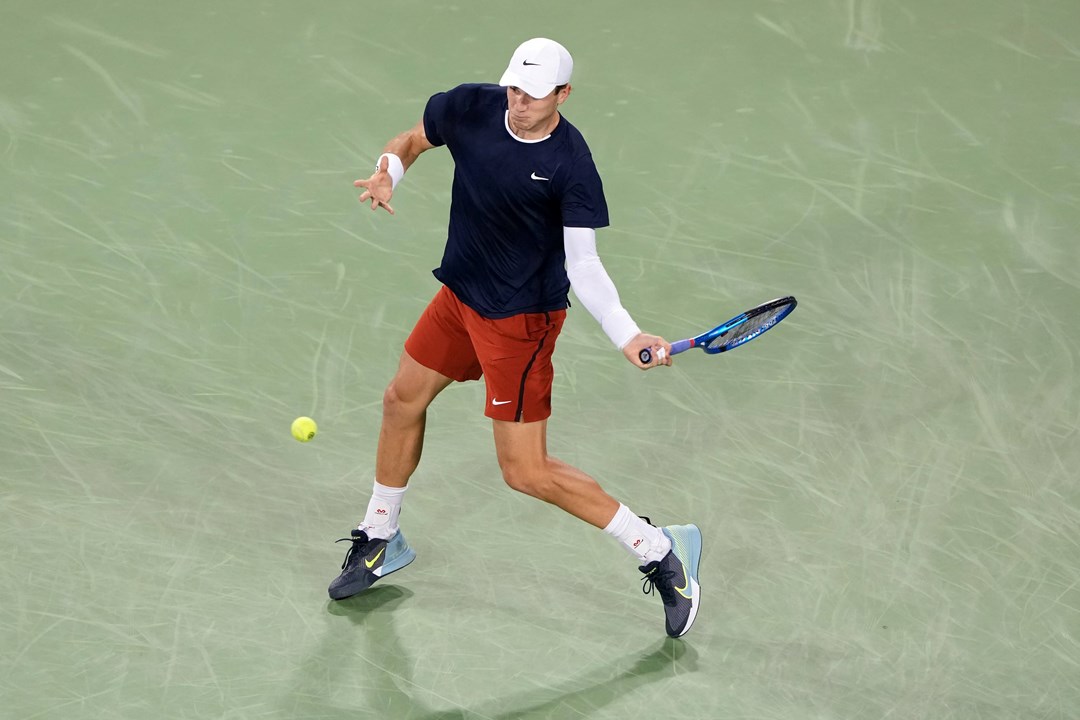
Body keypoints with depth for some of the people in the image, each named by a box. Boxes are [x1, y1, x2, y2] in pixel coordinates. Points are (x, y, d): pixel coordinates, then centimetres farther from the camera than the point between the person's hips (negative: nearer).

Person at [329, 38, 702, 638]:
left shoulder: (571, 165, -25)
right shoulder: (470, 108, -10)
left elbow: (582, 263, -26)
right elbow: (413, 140, 10)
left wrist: (628, 336, -40)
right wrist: (388, 173, -13)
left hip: (520, 319, -7)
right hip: (460, 295, 7)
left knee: (526, 472, -8)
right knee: (403, 401, 21)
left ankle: (660, 551, 5)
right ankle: (382, 541, 45)